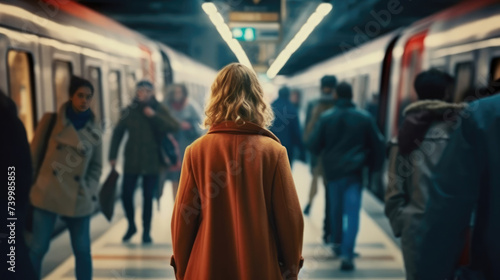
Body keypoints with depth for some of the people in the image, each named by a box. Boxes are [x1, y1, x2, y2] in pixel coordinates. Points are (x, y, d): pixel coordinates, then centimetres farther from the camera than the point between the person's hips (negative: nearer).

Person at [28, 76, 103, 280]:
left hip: (78, 199, 2)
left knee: (82, 250, 8)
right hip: (47, 194, -1)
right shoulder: (52, 120, -1)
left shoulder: (94, 130, 5)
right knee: (38, 248, 5)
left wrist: (91, 192, 1)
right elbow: (35, 153, 1)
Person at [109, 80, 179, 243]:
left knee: (148, 198, 5)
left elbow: (173, 127, -13)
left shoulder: (159, 109, 0)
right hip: (131, 162, 1)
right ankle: (131, 225, 27)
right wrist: (113, 155, -3)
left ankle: (146, 231, 21)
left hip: (152, 163, -1)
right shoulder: (130, 110, 1)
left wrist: (154, 116, -22)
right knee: (126, 195, 1)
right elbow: (118, 132, 3)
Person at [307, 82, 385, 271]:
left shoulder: (325, 117, -5)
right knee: (352, 213, -1)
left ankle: (337, 244, 33)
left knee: (335, 210, 18)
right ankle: (346, 254, -10)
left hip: (332, 171, 1)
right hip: (354, 171, -1)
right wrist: (374, 166, 17)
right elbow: (377, 145, 3)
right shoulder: (365, 117, -1)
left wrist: (324, 153, 15)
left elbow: (313, 145, -6)